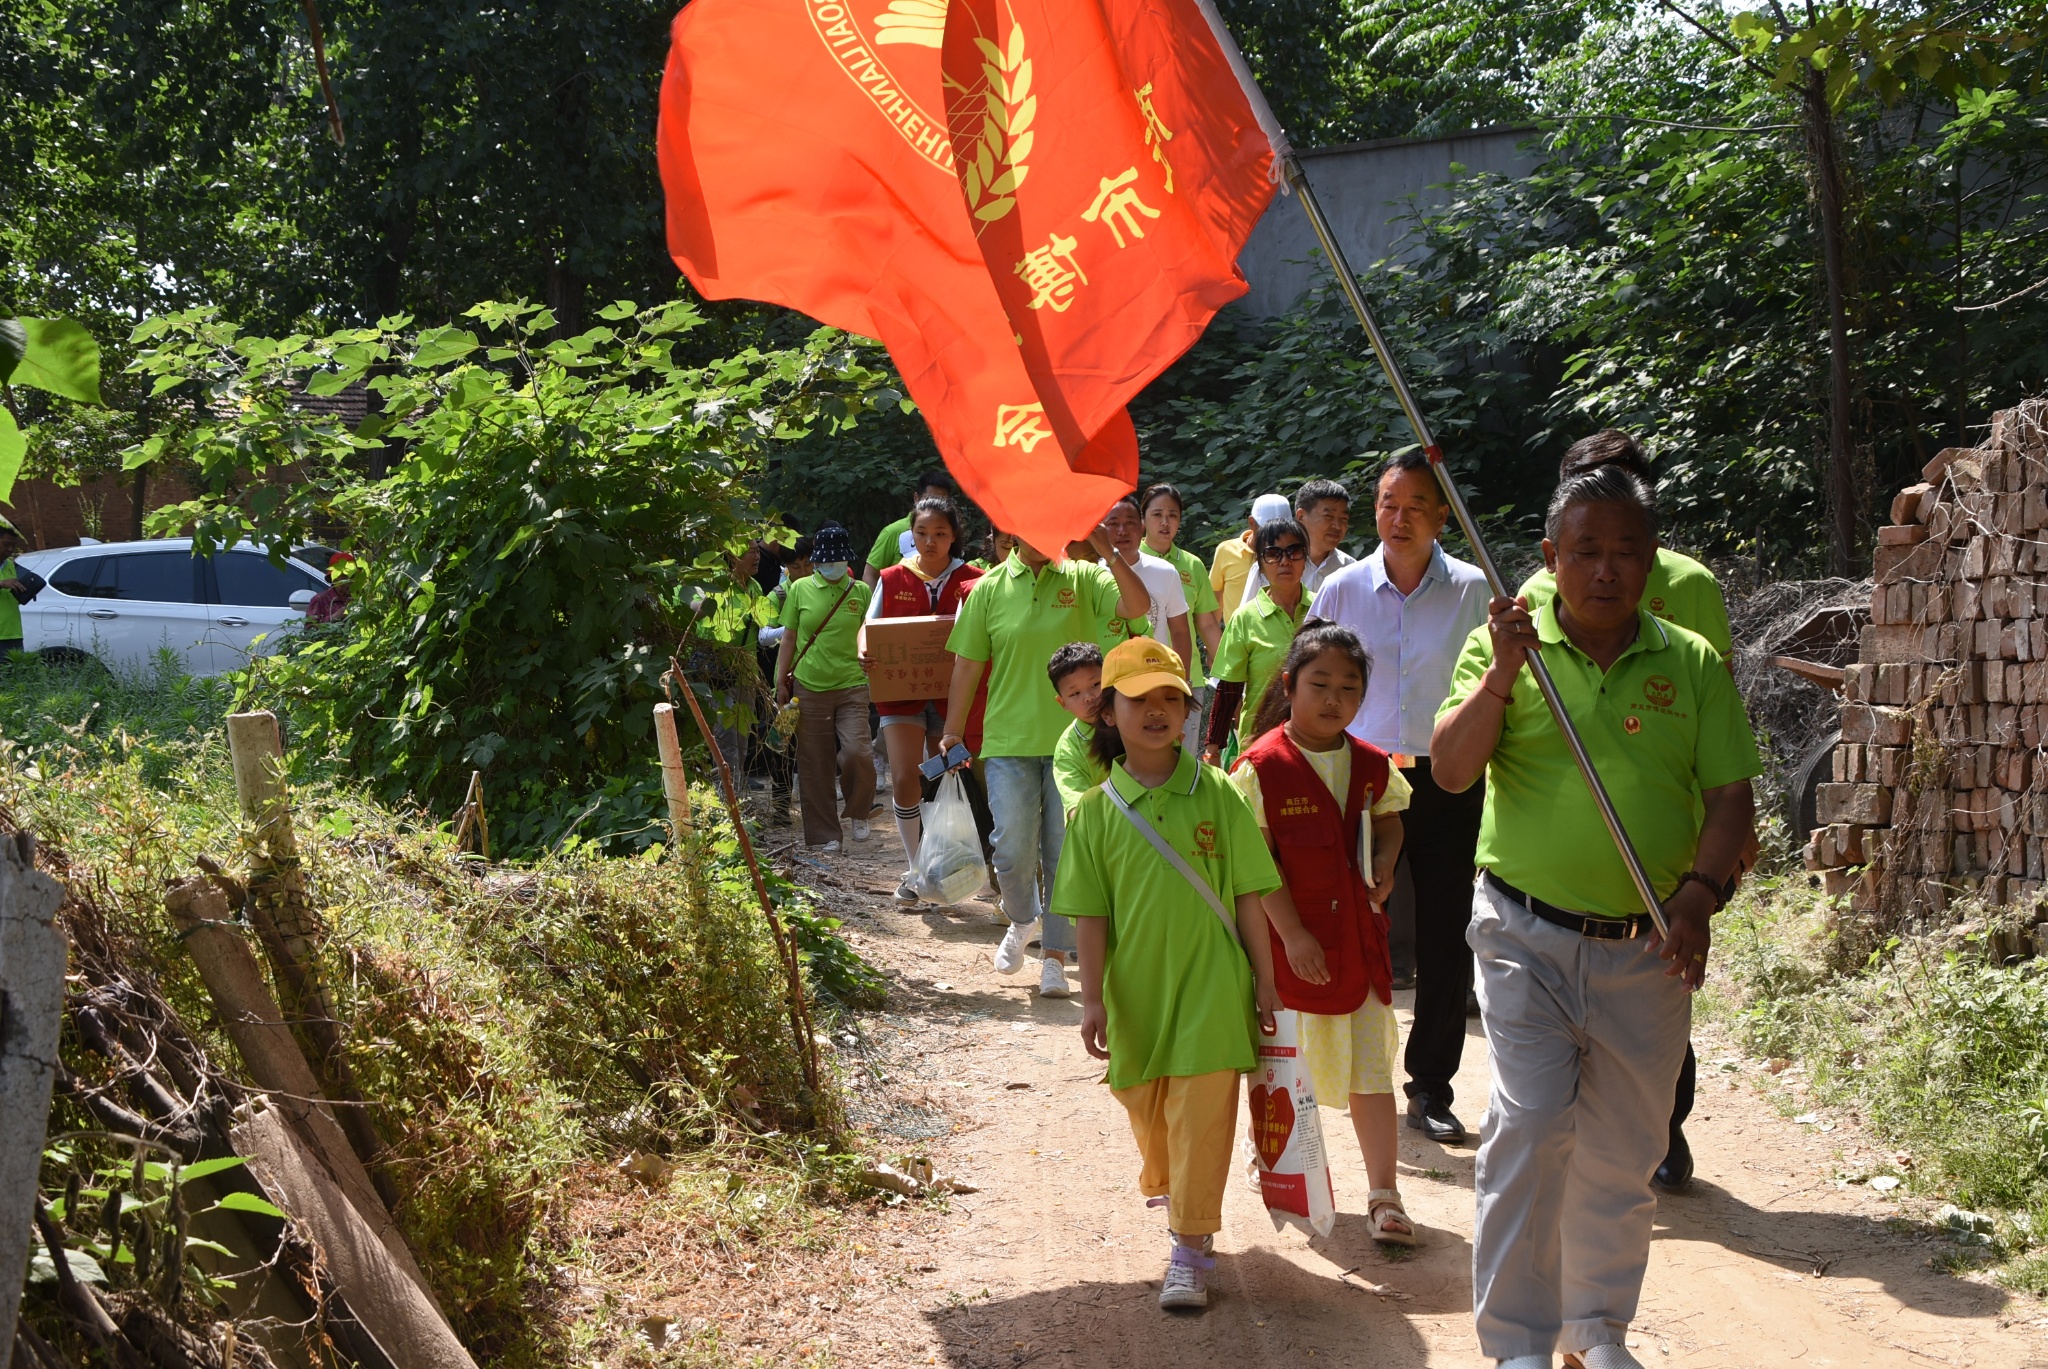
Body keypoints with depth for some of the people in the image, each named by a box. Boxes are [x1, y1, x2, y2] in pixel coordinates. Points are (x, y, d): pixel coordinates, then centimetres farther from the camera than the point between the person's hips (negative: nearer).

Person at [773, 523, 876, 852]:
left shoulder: (860, 591, 6)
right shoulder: (801, 589, 5)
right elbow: (789, 638, 9)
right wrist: (781, 682, 6)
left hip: (852, 685, -1)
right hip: (810, 687, 1)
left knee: (856, 751, -17)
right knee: (815, 765, 4)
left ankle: (859, 812, 11)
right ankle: (825, 833, 16)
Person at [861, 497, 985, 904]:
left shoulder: (971, 582, -1)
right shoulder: (893, 580, 2)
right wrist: (864, 654, -15)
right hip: (901, 691, 0)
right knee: (905, 778, -14)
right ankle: (916, 869, 2)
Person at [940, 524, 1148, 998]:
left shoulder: (1084, 579, 2)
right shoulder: (989, 590, 4)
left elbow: (1137, 606, -14)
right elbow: (967, 665, 7)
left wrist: (1108, 552, -23)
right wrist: (953, 731, 5)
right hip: (1009, 741, 0)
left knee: (1066, 853, 3)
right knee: (1013, 851, -4)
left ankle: (1054, 956, 14)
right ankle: (1020, 920, 27)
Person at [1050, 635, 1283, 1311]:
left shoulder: (1216, 793, -4)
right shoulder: (1097, 810, -1)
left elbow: (1248, 894, 0)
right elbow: (1091, 915, 0)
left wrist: (1264, 978, 1)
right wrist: (1093, 998, -4)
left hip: (1210, 985, -2)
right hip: (1136, 990, 2)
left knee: (1200, 1116, -4)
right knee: (1148, 1113, 17)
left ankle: (1190, 1247, 5)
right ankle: (1169, 1193, 47)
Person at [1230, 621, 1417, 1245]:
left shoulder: (1372, 765, 3)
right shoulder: (1262, 766, -12)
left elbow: (1389, 820, 19)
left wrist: (1384, 862, -3)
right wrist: (1292, 935, -18)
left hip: (1358, 933, 4)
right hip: (1289, 939, -4)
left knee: (1372, 1064, 4)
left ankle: (1383, 1193, 10)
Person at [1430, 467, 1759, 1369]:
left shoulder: (1693, 663, 5)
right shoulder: (1505, 644, 1)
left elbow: (1730, 797, 3)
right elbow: (1451, 771, -8)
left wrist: (1699, 892, -13)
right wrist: (1502, 672, -21)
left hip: (1649, 949, 2)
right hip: (1528, 936, -2)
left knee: (1623, 1151, 12)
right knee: (1530, 1128, -11)